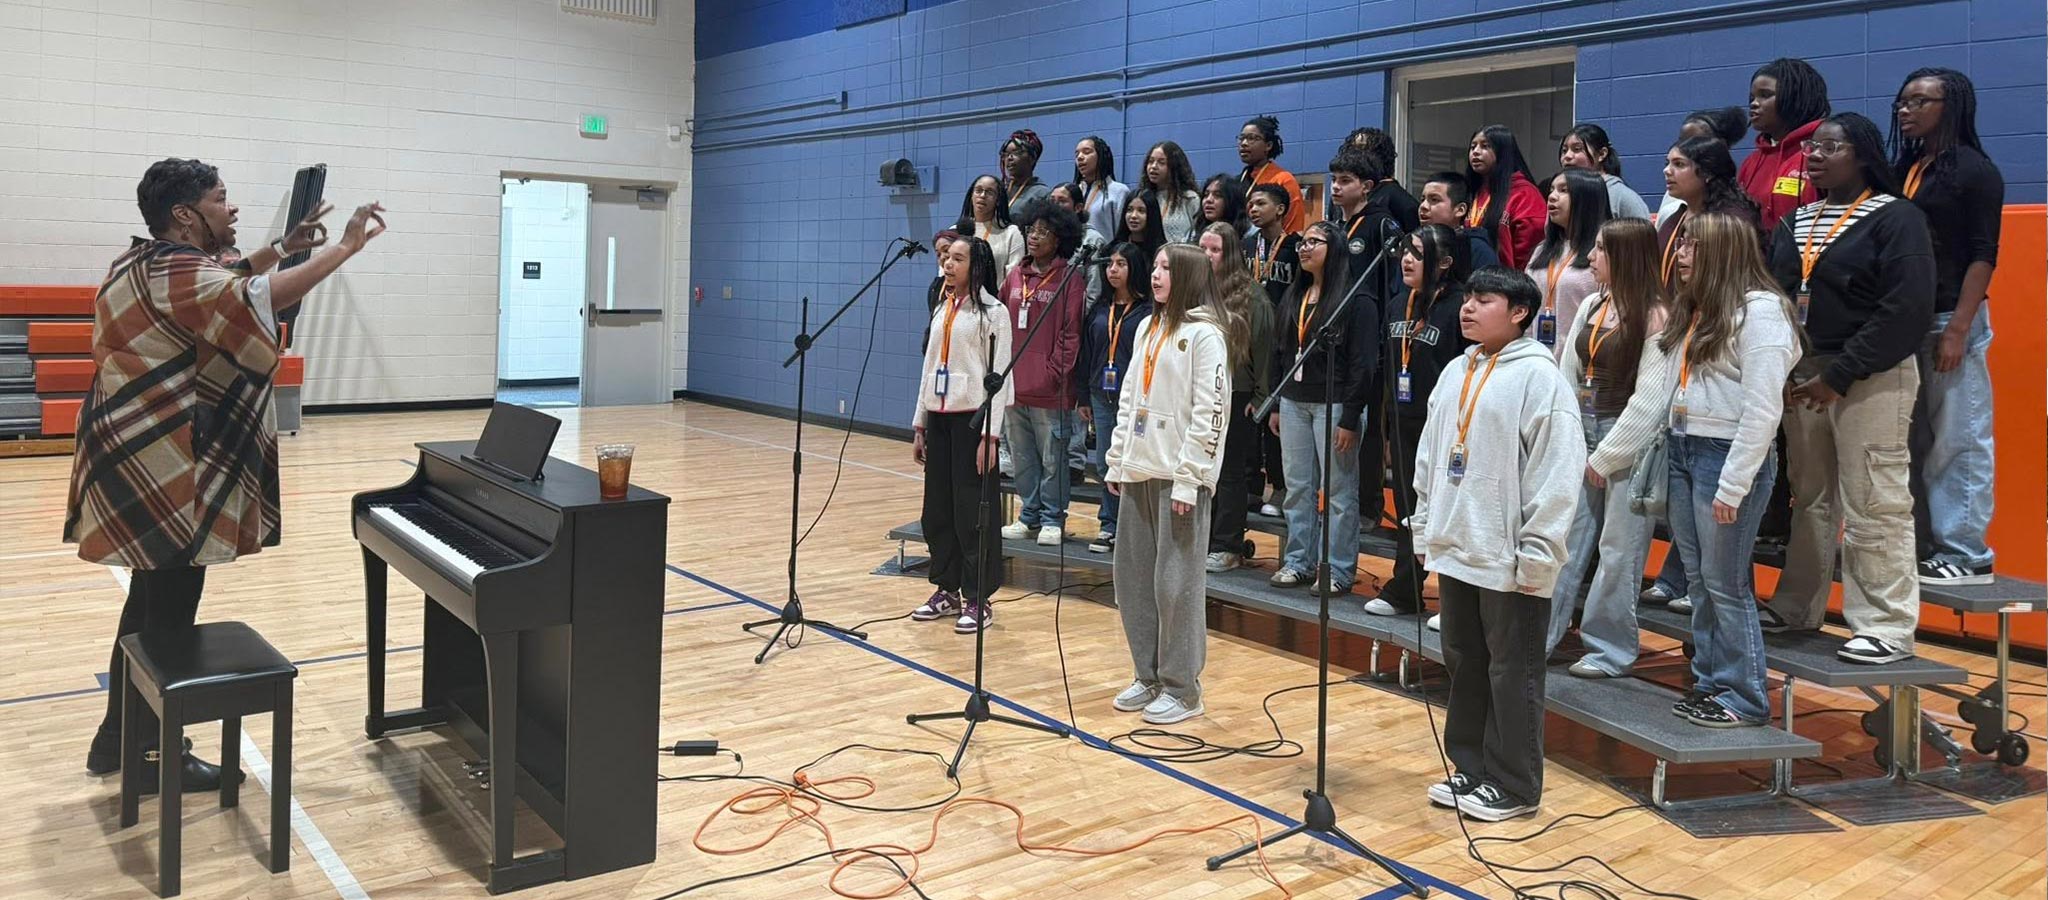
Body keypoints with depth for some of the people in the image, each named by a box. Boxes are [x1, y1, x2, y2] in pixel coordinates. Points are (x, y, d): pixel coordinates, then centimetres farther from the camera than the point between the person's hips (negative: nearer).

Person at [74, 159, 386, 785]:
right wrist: (348, 246, -27)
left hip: (146, 457, 11)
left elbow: (225, 284, 31)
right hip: (163, 464, -11)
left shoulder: (149, 262, 14)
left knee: (150, 601, 19)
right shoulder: (176, 274, -19)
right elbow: (260, 297, -32)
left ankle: (118, 737, 30)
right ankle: (157, 758, 9)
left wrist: (283, 247, 21)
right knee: (171, 612, -2)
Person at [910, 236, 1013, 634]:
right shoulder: (942, 310, 14)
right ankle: (946, 590, 22)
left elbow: (999, 376, -11)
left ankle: (978, 600, 7)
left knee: (973, 511, -2)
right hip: (939, 418, 7)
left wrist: (990, 434, -16)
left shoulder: (993, 313, -6)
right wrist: (919, 424, 15)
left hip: (972, 418, -7)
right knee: (937, 508, 10)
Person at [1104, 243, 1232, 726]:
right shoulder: (1147, 328, 15)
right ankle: (1148, 676, 24)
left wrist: (1187, 480, -18)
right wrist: (1117, 461, 13)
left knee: (1176, 583, -2)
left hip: (1179, 477, -8)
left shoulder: (1204, 335, -9)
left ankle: (1181, 687, 10)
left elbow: (1210, 412, -14)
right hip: (1139, 472, 8)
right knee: (1132, 577, 11)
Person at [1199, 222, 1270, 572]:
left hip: (1235, 397, -4)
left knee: (1231, 472, 4)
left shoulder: (1251, 296, -5)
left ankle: (1226, 547, 10)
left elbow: (1263, 348, -6)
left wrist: (1261, 398, -8)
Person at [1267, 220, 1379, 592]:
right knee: (1297, 488, 11)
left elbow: (1363, 363, -12)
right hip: (1294, 403, 7)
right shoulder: (1294, 296, 14)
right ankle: (1298, 561, 19)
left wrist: (1350, 418, -15)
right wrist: (1275, 405, 13)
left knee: (1339, 491, -1)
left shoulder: (1356, 299, -8)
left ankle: (1339, 569, 6)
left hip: (1333, 404, -7)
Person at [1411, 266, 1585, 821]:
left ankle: (1514, 786, 16)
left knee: (1512, 673, 3)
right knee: (1464, 665, 16)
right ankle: (1470, 769, 29)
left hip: (1508, 561, -7)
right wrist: (1427, 530, 16)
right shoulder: (1455, 373, 12)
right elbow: (1430, 456, 18)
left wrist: (1536, 555, -16)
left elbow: (1557, 472, -15)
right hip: (1455, 551, 7)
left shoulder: (1539, 377, -11)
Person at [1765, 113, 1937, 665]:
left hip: (1870, 379, -6)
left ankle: (1887, 629, 0)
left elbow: (1908, 309, -14)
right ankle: (1796, 609, 22)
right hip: (1803, 376, 6)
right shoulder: (1797, 221, 15)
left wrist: (1839, 376, -17)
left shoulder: (1896, 217, -4)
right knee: (1809, 499, 13)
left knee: (1874, 506, -6)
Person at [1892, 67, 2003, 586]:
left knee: (1959, 441, -2)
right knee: (1914, 441, 9)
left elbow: (1982, 255, -11)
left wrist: (1958, 329, -18)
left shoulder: (1974, 171, -5)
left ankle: (1967, 555, 3)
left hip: (1950, 320, -7)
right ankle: (1923, 545, 17)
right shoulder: (1904, 168, 14)